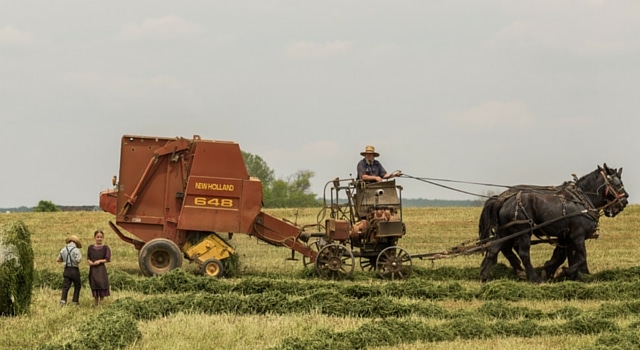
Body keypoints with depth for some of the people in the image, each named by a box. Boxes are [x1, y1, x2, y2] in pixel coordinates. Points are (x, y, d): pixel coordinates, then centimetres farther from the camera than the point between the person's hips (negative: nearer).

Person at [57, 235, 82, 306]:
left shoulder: (63, 249, 4)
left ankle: (63, 300, -16)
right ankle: (75, 301, 15)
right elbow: (78, 260, -21)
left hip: (67, 270, 3)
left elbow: (58, 259, 9)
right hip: (74, 270, -3)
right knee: (77, 286, 15)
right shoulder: (76, 250, -11)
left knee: (65, 286, 1)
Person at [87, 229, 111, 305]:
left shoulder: (105, 248, -1)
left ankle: (101, 302, 1)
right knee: (94, 287, 8)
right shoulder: (90, 248, 9)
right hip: (93, 270, 3)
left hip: (101, 269, -3)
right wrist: (90, 262, -11)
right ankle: (95, 304, 17)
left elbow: (108, 259, -4)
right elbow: (88, 258, 10)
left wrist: (100, 261, -16)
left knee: (101, 285, -9)